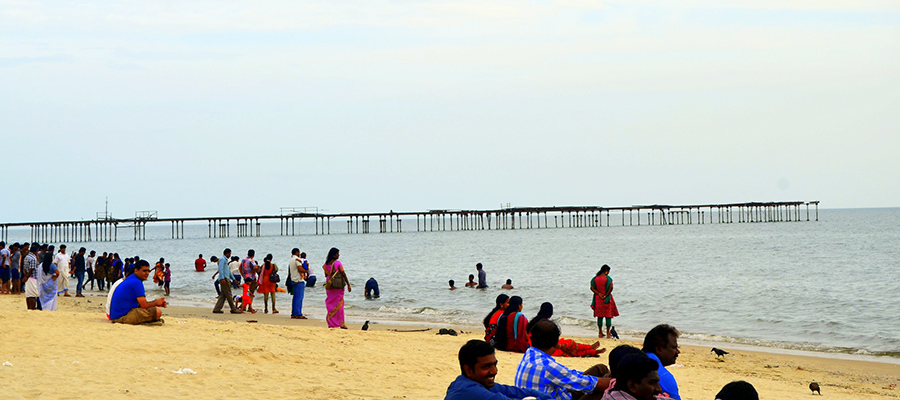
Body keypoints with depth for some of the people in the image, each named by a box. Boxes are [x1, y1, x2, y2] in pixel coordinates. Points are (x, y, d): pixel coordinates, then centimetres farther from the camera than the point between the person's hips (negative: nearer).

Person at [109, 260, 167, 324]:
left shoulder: (130, 280, 18)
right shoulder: (136, 282, -14)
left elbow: (141, 303, 21)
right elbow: (144, 305, -16)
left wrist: (157, 303, 9)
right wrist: (156, 302, 4)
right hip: (124, 316, -11)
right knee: (157, 312, -22)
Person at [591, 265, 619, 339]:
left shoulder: (595, 278, 3)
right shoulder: (608, 278, -11)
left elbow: (592, 288, -2)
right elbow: (611, 287, -20)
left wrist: (598, 294, -8)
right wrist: (605, 295, -11)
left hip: (598, 299, 4)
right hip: (607, 299, -4)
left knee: (599, 316, 11)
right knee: (608, 316, 4)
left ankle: (600, 333, 13)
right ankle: (608, 333, 3)